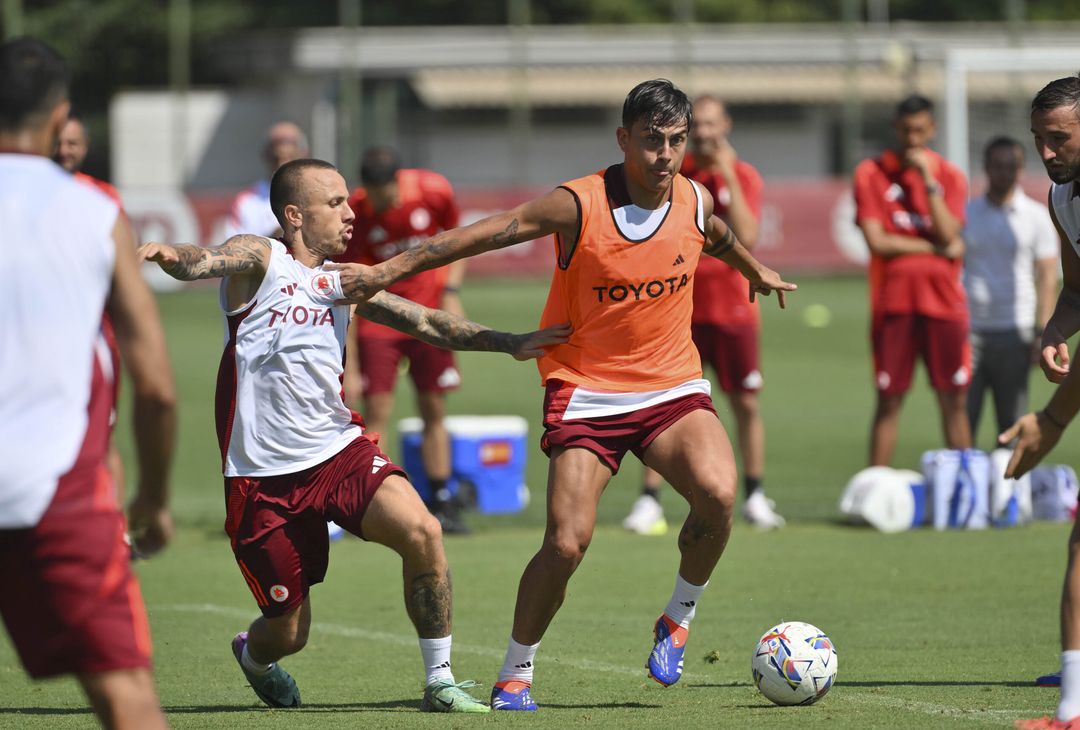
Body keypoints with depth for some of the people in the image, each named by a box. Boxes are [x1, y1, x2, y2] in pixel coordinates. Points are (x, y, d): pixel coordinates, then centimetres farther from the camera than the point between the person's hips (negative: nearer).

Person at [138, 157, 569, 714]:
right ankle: (252, 654, 42)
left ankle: (439, 682, -10)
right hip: (265, 475, -4)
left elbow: (428, 323, 15)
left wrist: (505, 343, 3)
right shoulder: (258, 259, -4)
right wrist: (171, 255, -48)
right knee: (289, 634, 2)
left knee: (421, 531, -23)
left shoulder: (344, 283, 13)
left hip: (338, 449, 4)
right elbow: (209, 262, -24)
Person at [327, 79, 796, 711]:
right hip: (586, 391, -3)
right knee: (566, 543, -14)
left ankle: (679, 620, 0)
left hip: (672, 386, 3)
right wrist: (390, 271, -14)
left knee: (717, 492, -25)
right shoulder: (580, 205, -14)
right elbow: (491, 233, -12)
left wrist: (757, 272, 44)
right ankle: (516, 673, 8)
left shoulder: (695, 201, -1)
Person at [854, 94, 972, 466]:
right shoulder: (871, 174, 2)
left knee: (953, 399, 1)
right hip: (893, 305, -2)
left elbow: (948, 234, -7)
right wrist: (936, 249, -6)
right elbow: (877, 241, -7)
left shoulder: (950, 176, 8)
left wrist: (927, 179, -11)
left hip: (943, 301, 2)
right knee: (889, 401, 0)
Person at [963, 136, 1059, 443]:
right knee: (962, 419, -3)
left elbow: (1047, 277, 1)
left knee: (1011, 424, -1)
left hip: (1013, 334, -2)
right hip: (969, 330, 2)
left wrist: (1042, 332, -7)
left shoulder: (1037, 217, 4)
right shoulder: (965, 214, 11)